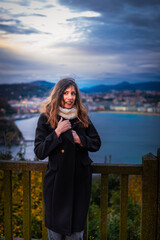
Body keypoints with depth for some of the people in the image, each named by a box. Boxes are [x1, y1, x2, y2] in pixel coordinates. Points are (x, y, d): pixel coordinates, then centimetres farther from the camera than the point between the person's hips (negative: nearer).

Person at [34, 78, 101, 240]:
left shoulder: (82, 117, 3)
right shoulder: (46, 118, -6)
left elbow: (96, 143, 8)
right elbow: (39, 152, -11)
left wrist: (80, 140, -10)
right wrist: (57, 132, -19)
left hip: (80, 179, 3)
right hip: (57, 179, -2)